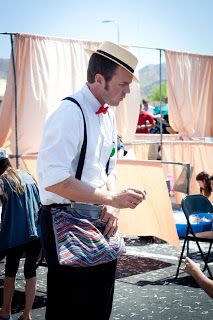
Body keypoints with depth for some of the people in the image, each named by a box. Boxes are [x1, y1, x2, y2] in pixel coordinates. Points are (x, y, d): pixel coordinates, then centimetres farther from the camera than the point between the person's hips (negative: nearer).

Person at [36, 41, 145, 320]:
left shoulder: (108, 115, 8)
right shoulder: (69, 113, -19)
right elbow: (54, 181, -26)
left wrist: (111, 206, -3)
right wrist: (112, 199, -22)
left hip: (99, 222, 8)